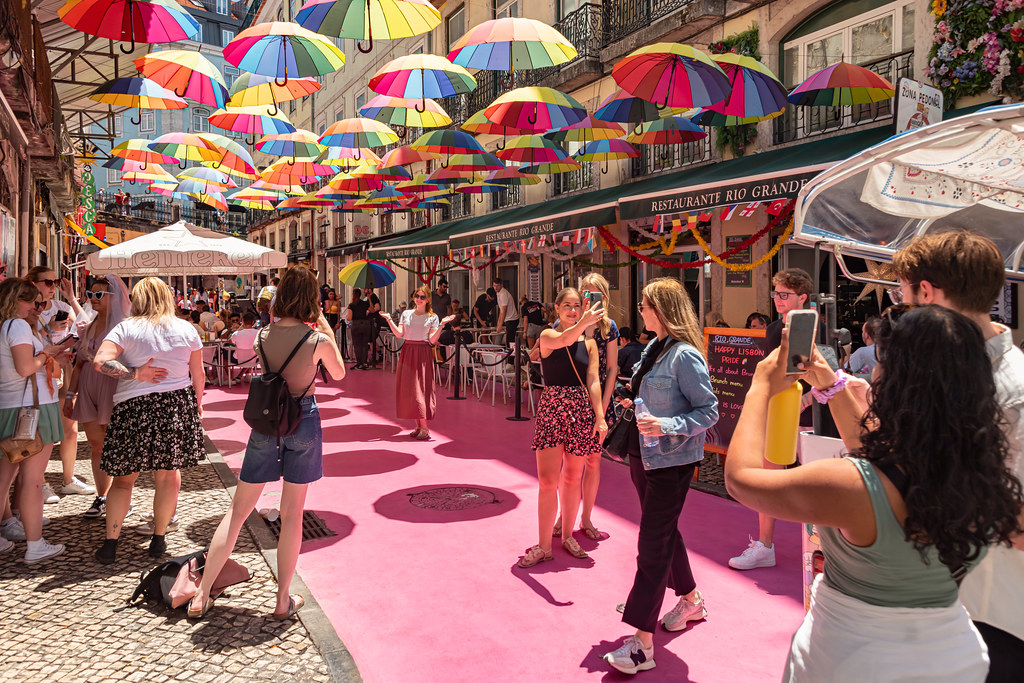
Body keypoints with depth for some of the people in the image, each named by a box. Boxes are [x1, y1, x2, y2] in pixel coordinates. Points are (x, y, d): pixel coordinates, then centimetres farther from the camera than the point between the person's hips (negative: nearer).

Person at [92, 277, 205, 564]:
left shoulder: (126, 328, -4)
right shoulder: (186, 329, 3)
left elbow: (100, 362, -19)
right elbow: (198, 374, 8)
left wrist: (135, 373, -11)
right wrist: (197, 404, 20)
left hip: (134, 408, -2)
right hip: (178, 405, 2)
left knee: (124, 477, 11)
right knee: (168, 474, 12)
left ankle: (110, 544, 13)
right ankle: (158, 540, 19)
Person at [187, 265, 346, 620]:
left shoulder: (263, 335, -3)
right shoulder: (318, 340, -12)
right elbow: (339, 374, 8)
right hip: (304, 421, -2)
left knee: (237, 511, 11)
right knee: (292, 514, 8)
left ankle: (201, 596, 15)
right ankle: (283, 601, 18)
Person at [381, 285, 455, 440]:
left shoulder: (432, 317, 3)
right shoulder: (406, 314, 12)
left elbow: (432, 339, -7)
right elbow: (399, 334, 2)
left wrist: (442, 324, -16)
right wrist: (389, 320, -5)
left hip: (423, 354, -4)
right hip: (407, 353, 4)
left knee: (421, 388, -8)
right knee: (408, 388, 2)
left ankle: (424, 428, -3)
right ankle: (418, 425, 12)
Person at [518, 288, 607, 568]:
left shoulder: (589, 343, 7)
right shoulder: (547, 336, 0)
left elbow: (593, 382, 1)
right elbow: (563, 340, -24)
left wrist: (600, 416, -9)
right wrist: (583, 324, -44)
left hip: (581, 412, 2)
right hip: (551, 409, -2)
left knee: (572, 478, 11)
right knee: (547, 480, -4)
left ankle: (567, 535, 29)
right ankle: (544, 546, 8)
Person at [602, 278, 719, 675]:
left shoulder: (685, 356, -17)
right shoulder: (652, 350, 9)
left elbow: (709, 411, -16)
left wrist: (667, 426, -28)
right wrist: (633, 405, 4)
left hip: (672, 461, -9)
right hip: (644, 455, 9)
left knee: (653, 544, -6)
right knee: (664, 534, 20)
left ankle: (642, 643, 0)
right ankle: (690, 601, 41)